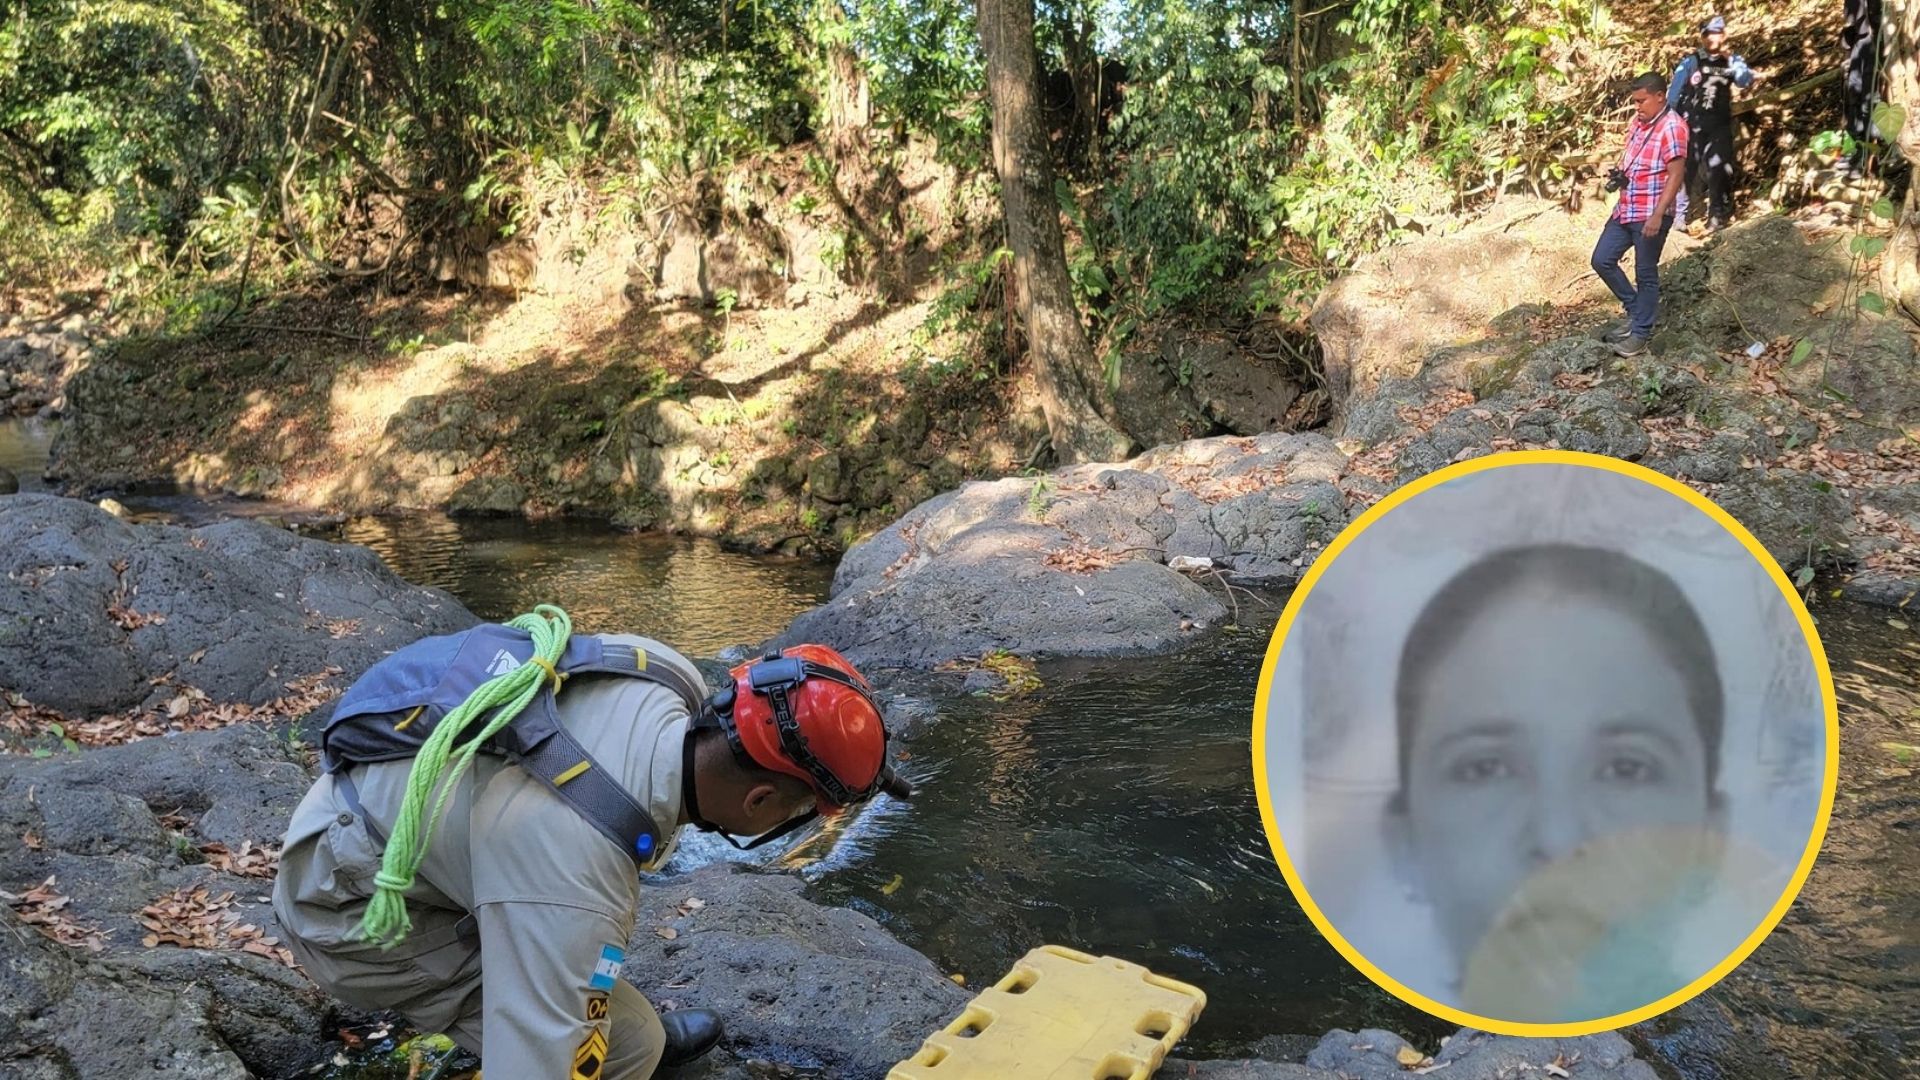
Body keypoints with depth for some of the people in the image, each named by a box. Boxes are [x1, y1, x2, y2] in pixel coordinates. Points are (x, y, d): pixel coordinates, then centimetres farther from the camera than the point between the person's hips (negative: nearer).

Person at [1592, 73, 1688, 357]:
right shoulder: (1637, 122, 10)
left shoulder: (1672, 127, -15)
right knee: (1602, 261, 9)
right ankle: (1636, 312, 24)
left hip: (1650, 214, -9)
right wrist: (1620, 174, 9)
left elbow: (1675, 176, -19)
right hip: (1624, 210, 9)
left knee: (1645, 275, 1)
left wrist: (1657, 215, -25)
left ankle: (1640, 334, 11)